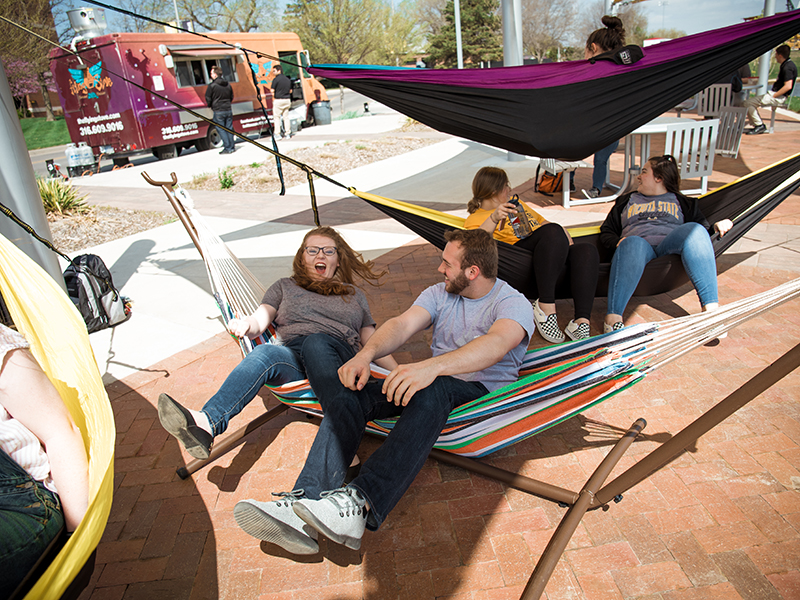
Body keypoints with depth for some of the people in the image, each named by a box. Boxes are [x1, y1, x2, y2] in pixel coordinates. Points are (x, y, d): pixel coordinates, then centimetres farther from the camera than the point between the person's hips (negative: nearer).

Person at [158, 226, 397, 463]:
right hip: (292, 359, 1)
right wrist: (246, 325, -11)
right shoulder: (285, 287, 30)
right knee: (265, 352, -34)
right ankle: (206, 424, -54)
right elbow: (259, 321, 14)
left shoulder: (354, 295, 32)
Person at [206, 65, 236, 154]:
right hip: (228, 110, 5)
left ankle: (227, 148, -3)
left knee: (221, 129, 0)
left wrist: (211, 106, 14)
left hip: (218, 111, -5)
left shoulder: (212, 86, -9)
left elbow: (208, 99, -5)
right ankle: (232, 147, 13)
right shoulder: (228, 84, 9)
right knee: (229, 128, 11)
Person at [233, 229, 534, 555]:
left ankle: (360, 504, -50)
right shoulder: (439, 293, 16)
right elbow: (402, 324, -2)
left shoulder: (513, 303, -4)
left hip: (482, 392, -5)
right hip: (432, 379, 6)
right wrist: (366, 355, -24)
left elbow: (496, 344, -28)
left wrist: (431, 366, -45)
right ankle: (306, 503, -37)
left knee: (433, 390, -41)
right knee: (350, 397, -20)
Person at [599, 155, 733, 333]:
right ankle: (613, 318, -58)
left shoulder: (681, 202, 33)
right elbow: (606, 232, 25)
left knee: (693, 229, -33)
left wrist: (718, 226, -2)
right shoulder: (626, 201, 36)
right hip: (637, 245, 0)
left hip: (670, 247, 1)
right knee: (632, 243, -39)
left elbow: (703, 228, 21)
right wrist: (618, 242, 2)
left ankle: (711, 307, -44)